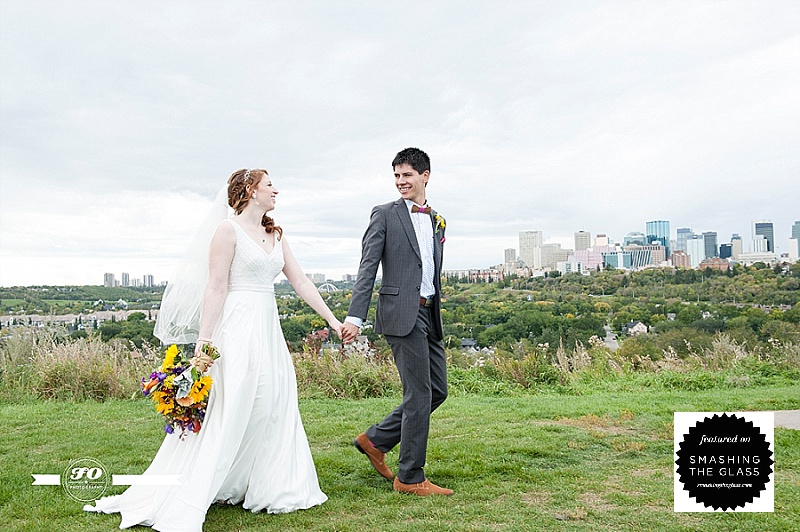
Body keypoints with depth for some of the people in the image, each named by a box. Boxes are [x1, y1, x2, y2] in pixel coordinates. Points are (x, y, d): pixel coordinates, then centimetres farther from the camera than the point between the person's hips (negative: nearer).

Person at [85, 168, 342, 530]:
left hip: (269, 330, 8)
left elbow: (300, 282, 13)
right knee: (227, 415, -6)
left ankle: (271, 490, 25)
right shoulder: (229, 229, -7)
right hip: (239, 328, -8)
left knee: (274, 409, 11)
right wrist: (204, 340, -16)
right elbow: (216, 288, -12)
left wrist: (332, 320, 10)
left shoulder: (275, 235, 14)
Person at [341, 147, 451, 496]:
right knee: (419, 394, -5)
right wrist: (355, 316, -17)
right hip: (402, 314, -7)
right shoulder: (385, 215, -1)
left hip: (429, 314, 7)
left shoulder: (436, 221, 18)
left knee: (438, 390, 11)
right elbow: (367, 268, -8)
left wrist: (437, 316, 19)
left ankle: (375, 440, 23)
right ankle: (410, 477, 8)